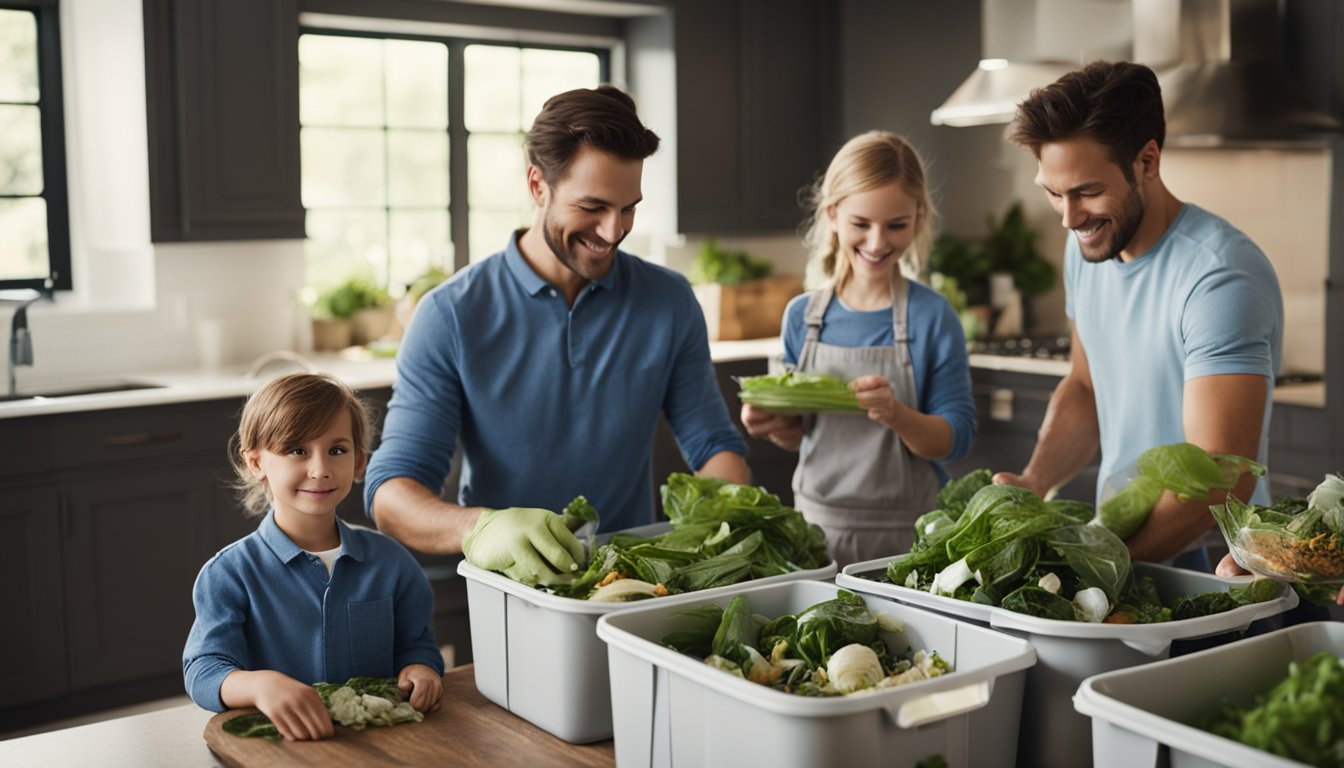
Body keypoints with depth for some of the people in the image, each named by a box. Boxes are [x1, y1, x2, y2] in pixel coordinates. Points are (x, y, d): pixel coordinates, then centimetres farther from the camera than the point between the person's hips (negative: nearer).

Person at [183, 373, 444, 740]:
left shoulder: (390, 561, 7)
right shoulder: (229, 574, -3)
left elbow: (416, 644, 14)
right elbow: (204, 672, -11)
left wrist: (419, 668, -10)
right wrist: (261, 683, -32)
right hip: (274, 746, -4)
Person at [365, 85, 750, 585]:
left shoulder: (669, 304, 4)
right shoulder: (451, 317, -6)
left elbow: (715, 446, 10)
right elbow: (391, 491, -10)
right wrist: (479, 528, -32)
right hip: (508, 599, -1)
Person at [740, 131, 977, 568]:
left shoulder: (931, 317, -8)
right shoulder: (803, 317, 1)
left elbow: (956, 438, -9)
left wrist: (896, 415, -26)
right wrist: (776, 426, -10)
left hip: (905, 536, -3)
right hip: (816, 524, 3)